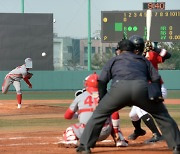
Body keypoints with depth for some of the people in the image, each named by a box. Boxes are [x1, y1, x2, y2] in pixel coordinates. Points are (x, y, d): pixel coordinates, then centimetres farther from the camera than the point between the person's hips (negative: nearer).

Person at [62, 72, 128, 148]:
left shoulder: (80, 96, 10)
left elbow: (67, 116, 16)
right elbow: (114, 114, 0)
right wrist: (116, 130, 8)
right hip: (104, 134, 1)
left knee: (69, 130, 27)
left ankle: (72, 140, -6)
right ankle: (119, 140, 12)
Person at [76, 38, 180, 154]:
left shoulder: (114, 60, 30)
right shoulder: (143, 60, 34)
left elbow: (102, 81, 17)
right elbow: (156, 78, 20)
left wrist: (102, 100, 22)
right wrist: (157, 97, 23)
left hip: (119, 87, -1)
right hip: (142, 87, 1)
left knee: (99, 114, 17)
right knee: (162, 115, 18)